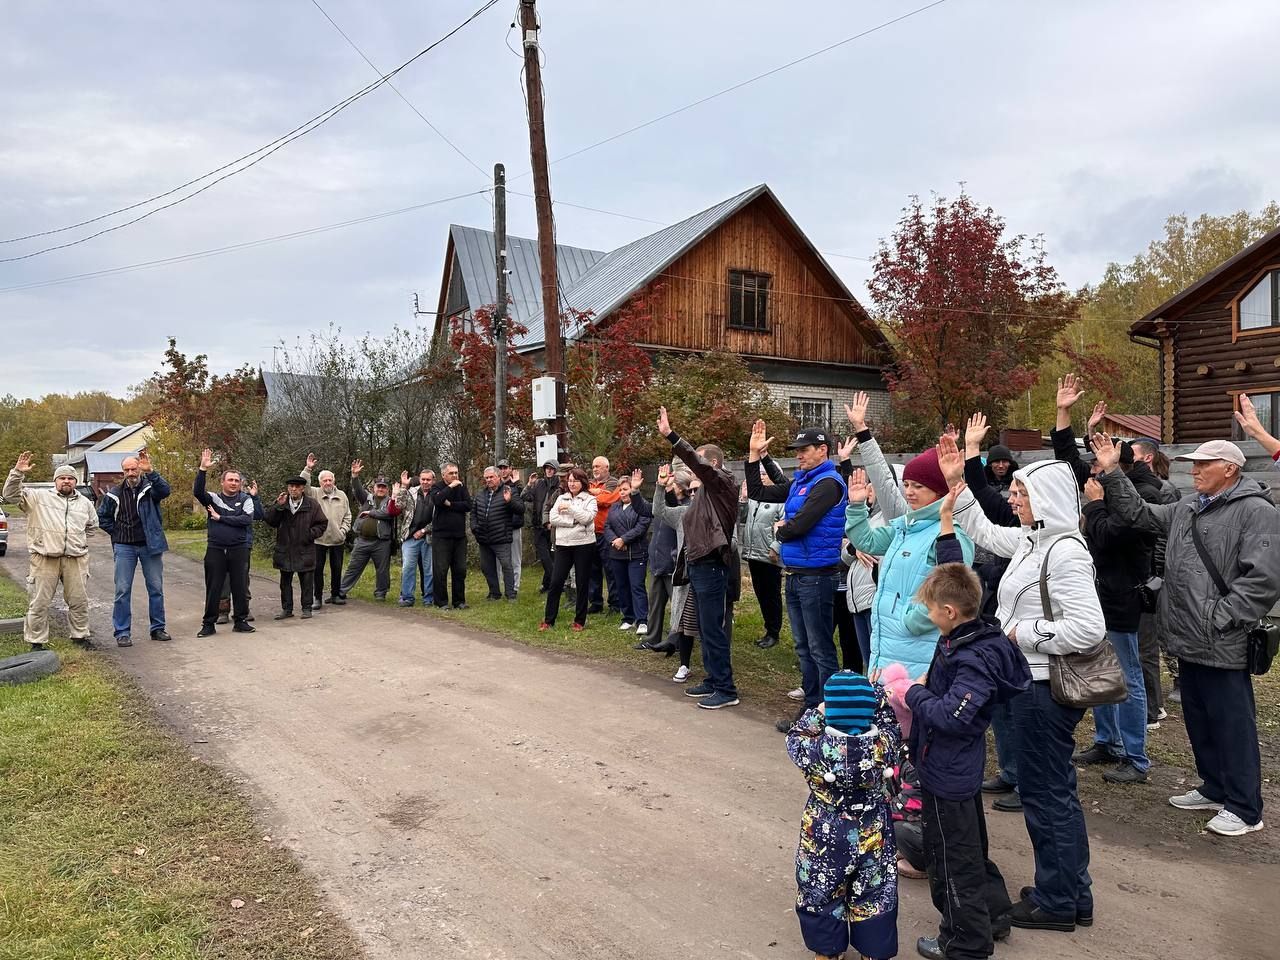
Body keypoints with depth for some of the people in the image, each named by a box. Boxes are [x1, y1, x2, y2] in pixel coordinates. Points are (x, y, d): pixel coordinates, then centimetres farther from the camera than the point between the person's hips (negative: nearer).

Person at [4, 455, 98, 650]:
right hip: (45, 559, -3)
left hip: (75, 559, 3)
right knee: (39, 602, 1)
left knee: (79, 600, 9)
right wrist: (18, 472, -18)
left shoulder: (85, 502, 15)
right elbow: (11, 494, -6)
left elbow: (92, 525, 29)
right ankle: (36, 641, 11)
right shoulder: (39, 497, 4)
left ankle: (80, 635, 23)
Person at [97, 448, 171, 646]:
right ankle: (122, 633, 8)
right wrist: (117, 533, 5)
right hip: (125, 547, 1)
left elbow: (165, 490, -28)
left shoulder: (150, 486, -4)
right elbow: (102, 517, 16)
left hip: (150, 546, -1)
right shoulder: (115, 493, 4)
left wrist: (150, 471, -39)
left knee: (156, 588, 6)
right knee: (123, 590, 1)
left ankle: (158, 628, 18)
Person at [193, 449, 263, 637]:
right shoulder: (213, 498, 5)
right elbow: (197, 491, -14)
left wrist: (220, 518, -10)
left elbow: (247, 519, -11)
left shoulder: (246, 499, 4)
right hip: (216, 549, 0)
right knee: (213, 588, 4)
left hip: (239, 549, 0)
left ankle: (240, 621, 16)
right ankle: (209, 624, 13)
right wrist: (203, 469, -24)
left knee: (240, 587, 6)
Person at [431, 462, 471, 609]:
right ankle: (442, 602, 6)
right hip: (442, 535, -3)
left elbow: (468, 505, -4)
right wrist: (450, 486, -18)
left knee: (460, 570, 7)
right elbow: (437, 500, -23)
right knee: (441, 570, -3)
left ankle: (459, 601, 16)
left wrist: (450, 504, -10)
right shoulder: (437, 487, 0)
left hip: (459, 535, 3)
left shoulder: (462, 486, 9)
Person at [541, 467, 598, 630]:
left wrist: (569, 507, -11)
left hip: (584, 545, -3)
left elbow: (587, 518, -15)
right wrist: (574, 521, -11)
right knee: (555, 582, 1)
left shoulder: (590, 500, 1)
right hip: (563, 544, 3)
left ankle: (580, 620, 16)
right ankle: (548, 620, 10)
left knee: (582, 583, 5)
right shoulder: (561, 499, 12)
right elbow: (553, 518, -2)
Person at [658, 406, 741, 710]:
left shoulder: (723, 482, -10)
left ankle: (726, 690, 1)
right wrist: (688, 559, 18)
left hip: (712, 566, -10)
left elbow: (696, 462, -27)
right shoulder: (706, 490, 18)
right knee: (705, 628, 15)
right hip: (698, 564, 10)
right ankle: (713, 680, 25)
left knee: (713, 630, -6)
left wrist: (670, 435, -32)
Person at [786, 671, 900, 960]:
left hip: (825, 836, -1)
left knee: (821, 893, 22)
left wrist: (815, 714, -3)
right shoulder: (882, 743, -24)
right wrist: (876, 692, 7)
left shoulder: (816, 748, -29)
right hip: (873, 835, 2)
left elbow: (795, 738, -6)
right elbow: (889, 722, -1)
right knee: (874, 894, 24)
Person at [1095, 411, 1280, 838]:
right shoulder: (1186, 509, 13)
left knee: (1232, 726, 2)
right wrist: (1112, 473, 8)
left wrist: (1219, 617, -19)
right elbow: (1138, 514, 17)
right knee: (1199, 721, 19)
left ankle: (1244, 808, 16)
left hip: (1223, 647, -8)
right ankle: (1214, 788, 35)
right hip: (1189, 642, 8)